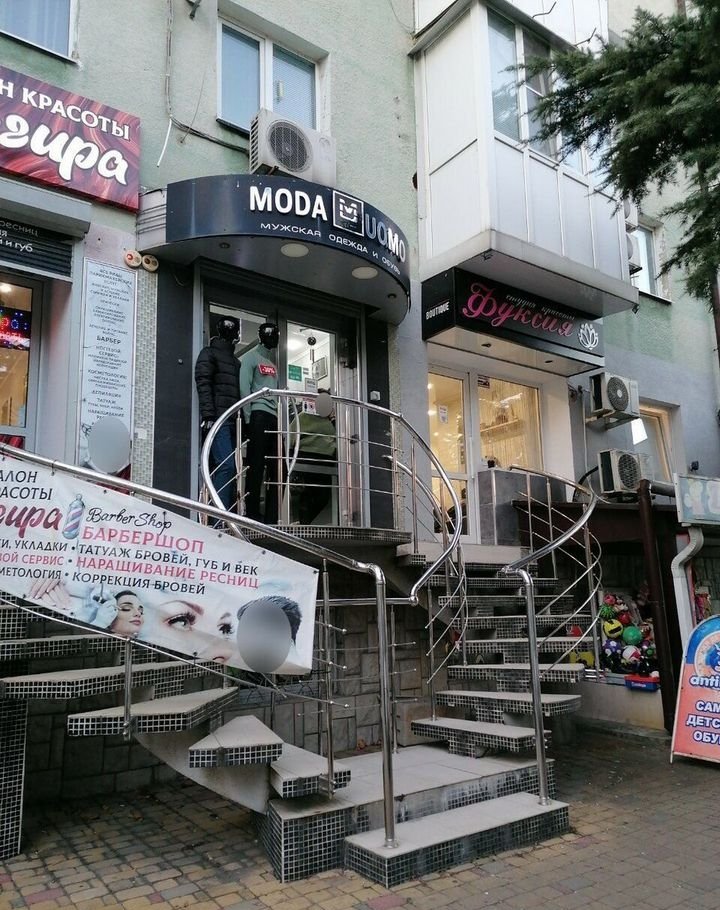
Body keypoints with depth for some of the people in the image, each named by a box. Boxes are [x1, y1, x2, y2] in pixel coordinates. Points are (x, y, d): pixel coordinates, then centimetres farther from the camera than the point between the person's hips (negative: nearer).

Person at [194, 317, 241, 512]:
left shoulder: (235, 361, 27)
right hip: (218, 420, -7)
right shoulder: (209, 353, 6)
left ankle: (229, 512, 4)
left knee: (230, 468, 2)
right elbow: (203, 384, -6)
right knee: (226, 465, -18)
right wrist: (208, 415, -17)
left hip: (233, 421, 7)